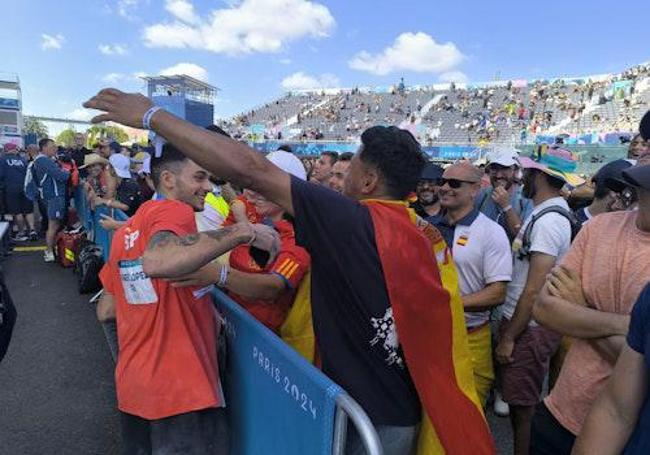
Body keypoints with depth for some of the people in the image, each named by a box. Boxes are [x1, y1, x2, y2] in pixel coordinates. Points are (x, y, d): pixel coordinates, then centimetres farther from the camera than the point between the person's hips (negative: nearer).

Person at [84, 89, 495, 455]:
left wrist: (152, 115, -16)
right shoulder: (424, 235, -2)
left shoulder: (353, 223, -24)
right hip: (407, 408, 7)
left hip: (372, 418, -7)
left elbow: (249, 170, -26)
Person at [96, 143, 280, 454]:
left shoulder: (126, 230, 12)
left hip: (132, 385, 9)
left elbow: (106, 310, 17)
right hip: (179, 387, -9)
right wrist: (243, 232, -33)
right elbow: (156, 262, -38)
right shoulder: (173, 211, -14)